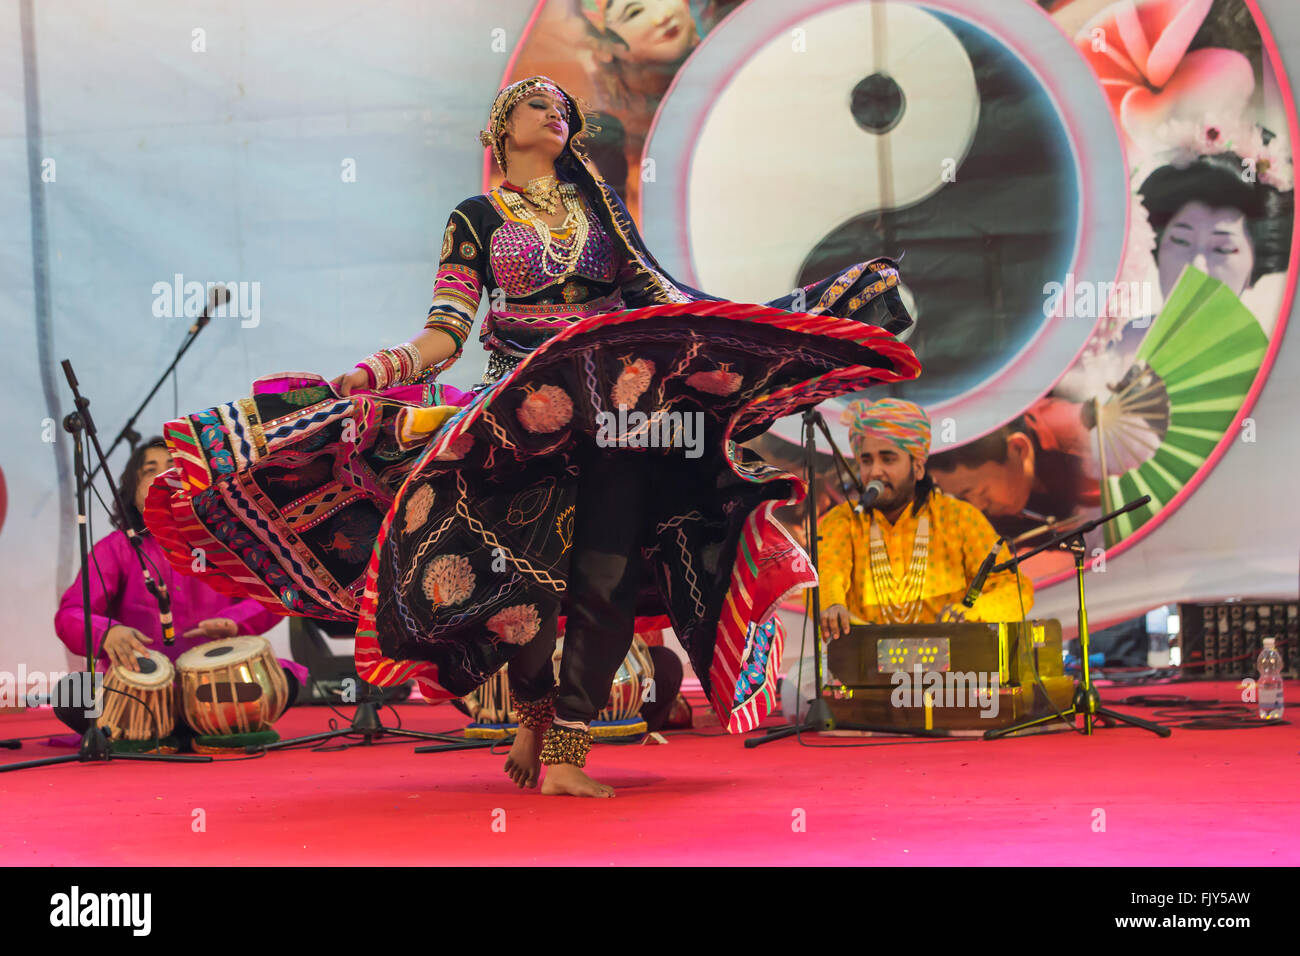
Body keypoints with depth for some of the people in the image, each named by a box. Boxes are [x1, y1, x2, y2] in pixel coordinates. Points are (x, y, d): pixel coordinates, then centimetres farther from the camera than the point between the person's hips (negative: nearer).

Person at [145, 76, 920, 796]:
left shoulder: (597, 204, 18)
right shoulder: (477, 219, 11)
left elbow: (653, 292, 19)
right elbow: (448, 331, 2)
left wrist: (738, 329, 11)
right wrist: (393, 365, -18)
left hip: (613, 405, 2)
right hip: (520, 411, -2)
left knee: (605, 573, -11)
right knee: (519, 570, -10)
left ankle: (567, 751, -10)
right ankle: (535, 710, 18)